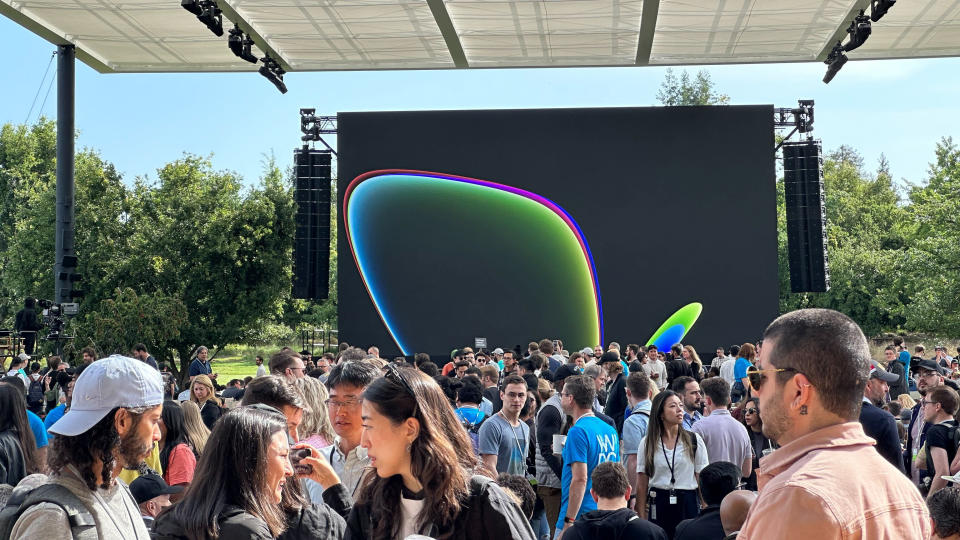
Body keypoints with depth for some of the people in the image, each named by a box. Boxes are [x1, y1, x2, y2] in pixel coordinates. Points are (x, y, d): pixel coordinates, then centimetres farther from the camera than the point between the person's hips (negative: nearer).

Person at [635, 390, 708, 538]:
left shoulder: (694, 440, 3)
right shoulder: (647, 443, 4)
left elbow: (703, 481, 3)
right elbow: (642, 484, 3)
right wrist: (641, 519, -2)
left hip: (688, 505, 0)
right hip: (658, 506, 0)